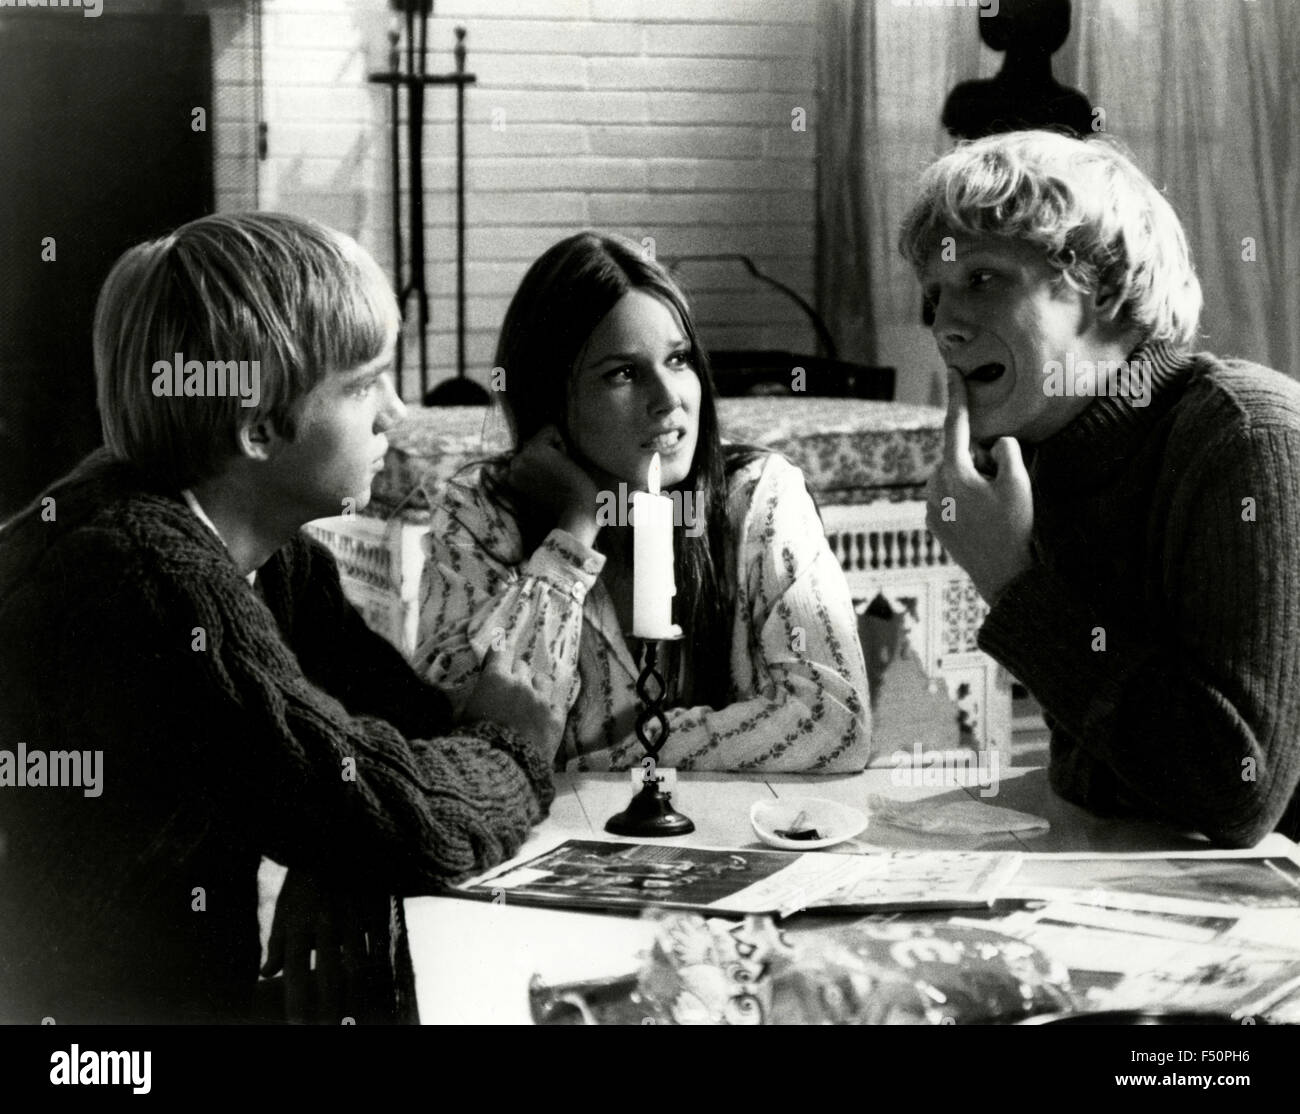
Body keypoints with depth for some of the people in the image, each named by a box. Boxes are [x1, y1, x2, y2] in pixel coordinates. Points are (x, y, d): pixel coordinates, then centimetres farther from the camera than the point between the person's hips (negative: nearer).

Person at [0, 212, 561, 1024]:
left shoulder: (279, 561, 3)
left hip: (205, 990, 7)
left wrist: (330, 886, -14)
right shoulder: (148, 577, -25)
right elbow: (405, 819, -26)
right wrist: (520, 744, -6)